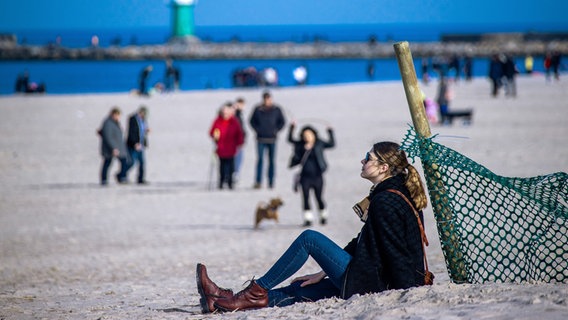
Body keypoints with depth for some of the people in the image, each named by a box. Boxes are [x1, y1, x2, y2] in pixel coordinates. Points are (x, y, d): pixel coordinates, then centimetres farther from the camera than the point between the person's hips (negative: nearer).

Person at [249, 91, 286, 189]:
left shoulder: (276, 110, 2)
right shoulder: (258, 109, 0)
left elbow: (282, 121, 11)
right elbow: (252, 121, 10)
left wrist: (276, 130, 0)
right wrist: (257, 129, -2)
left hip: (272, 139, 1)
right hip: (261, 139, -1)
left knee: (272, 161, 4)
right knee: (260, 160, -6)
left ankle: (271, 182, 9)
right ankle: (258, 182, -6)